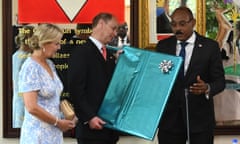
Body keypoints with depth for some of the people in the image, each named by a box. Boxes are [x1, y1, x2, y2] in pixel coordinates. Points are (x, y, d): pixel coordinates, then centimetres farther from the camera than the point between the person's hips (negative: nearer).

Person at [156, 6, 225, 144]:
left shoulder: (210, 46, -1)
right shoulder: (163, 46, 7)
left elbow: (220, 80, 0)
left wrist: (207, 88, -23)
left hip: (200, 117, -2)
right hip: (170, 117, 2)